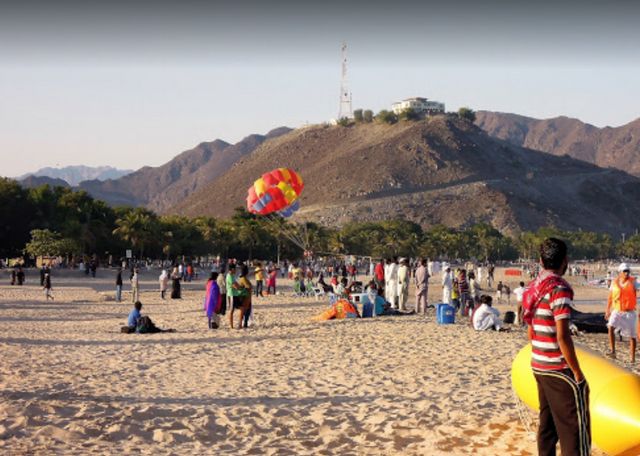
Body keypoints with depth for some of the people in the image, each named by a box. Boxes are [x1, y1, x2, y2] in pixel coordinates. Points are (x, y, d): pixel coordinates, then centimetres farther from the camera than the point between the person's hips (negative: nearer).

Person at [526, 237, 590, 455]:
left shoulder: (534, 287, 9)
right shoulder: (559, 288, -17)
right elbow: (562, 336, -22)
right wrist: (577, 373, -15)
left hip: (538, 366, 8)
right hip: (559, 369, -8)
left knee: (548, 423, 15)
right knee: (575, 427, -3)